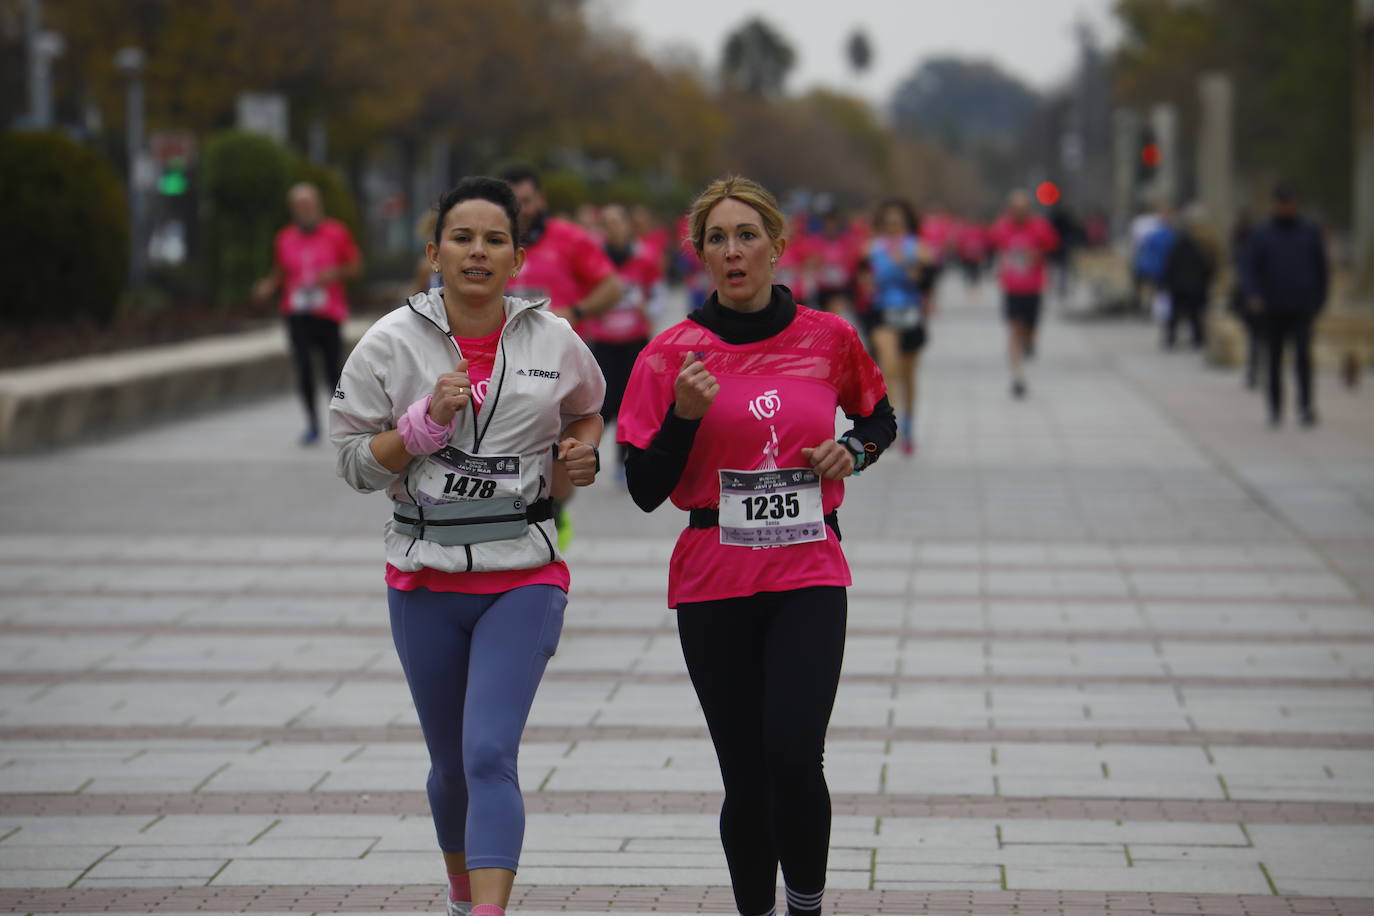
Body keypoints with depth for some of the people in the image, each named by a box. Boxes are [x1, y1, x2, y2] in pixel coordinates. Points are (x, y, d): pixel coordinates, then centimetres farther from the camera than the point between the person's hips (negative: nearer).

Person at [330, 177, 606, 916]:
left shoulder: (553, 341, 0)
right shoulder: (392, 343, -3)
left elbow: (587, 411, 21)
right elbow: (354, 462, -2)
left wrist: (579, 456, 0)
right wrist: (428, 421, -17)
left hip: (524, 582, -1)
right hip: (425, 582, 2)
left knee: (489, 756, -17)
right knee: (450, 764, 14)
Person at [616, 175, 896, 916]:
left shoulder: (829, 338, 3)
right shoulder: (673, 353, -1)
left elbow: (879, 416, 22)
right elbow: (646, 491, -2)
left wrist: (851, 451, 1)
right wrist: (685, 414, -17)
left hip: (809, 576, 0)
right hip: (714, 584, 0)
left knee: (793, 756, -17)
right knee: (745, 777, 2)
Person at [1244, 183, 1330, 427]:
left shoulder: (1311, 233, 7)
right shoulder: (1261, 235, 6)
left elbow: (1322, 269, 12)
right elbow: (1251, 269, 3)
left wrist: (1319, 301, 7)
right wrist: (1254, 294, -14)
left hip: (1302, 308, -1)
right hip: (1272, 310, 1)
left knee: (1303, 354, -16)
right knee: (1275, 360, 7)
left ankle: (1306, 406, -21)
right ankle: (1275, 409, 16)